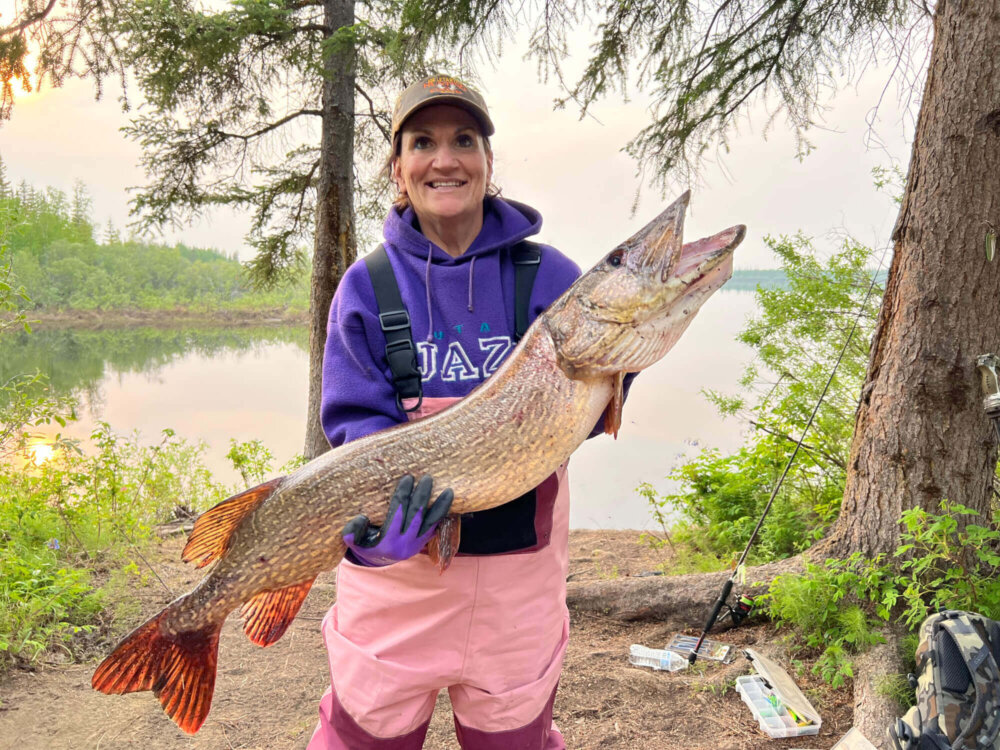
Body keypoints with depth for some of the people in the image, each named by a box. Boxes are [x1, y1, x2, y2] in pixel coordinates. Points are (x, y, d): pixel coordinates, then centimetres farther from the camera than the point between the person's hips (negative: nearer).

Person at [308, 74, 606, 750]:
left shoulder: (549, 275, -4)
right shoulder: (368, 285, -5)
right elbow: (356, 421, -10)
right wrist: (372, 516, -29)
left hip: (519, 565, 1)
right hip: (400, 566, 0)